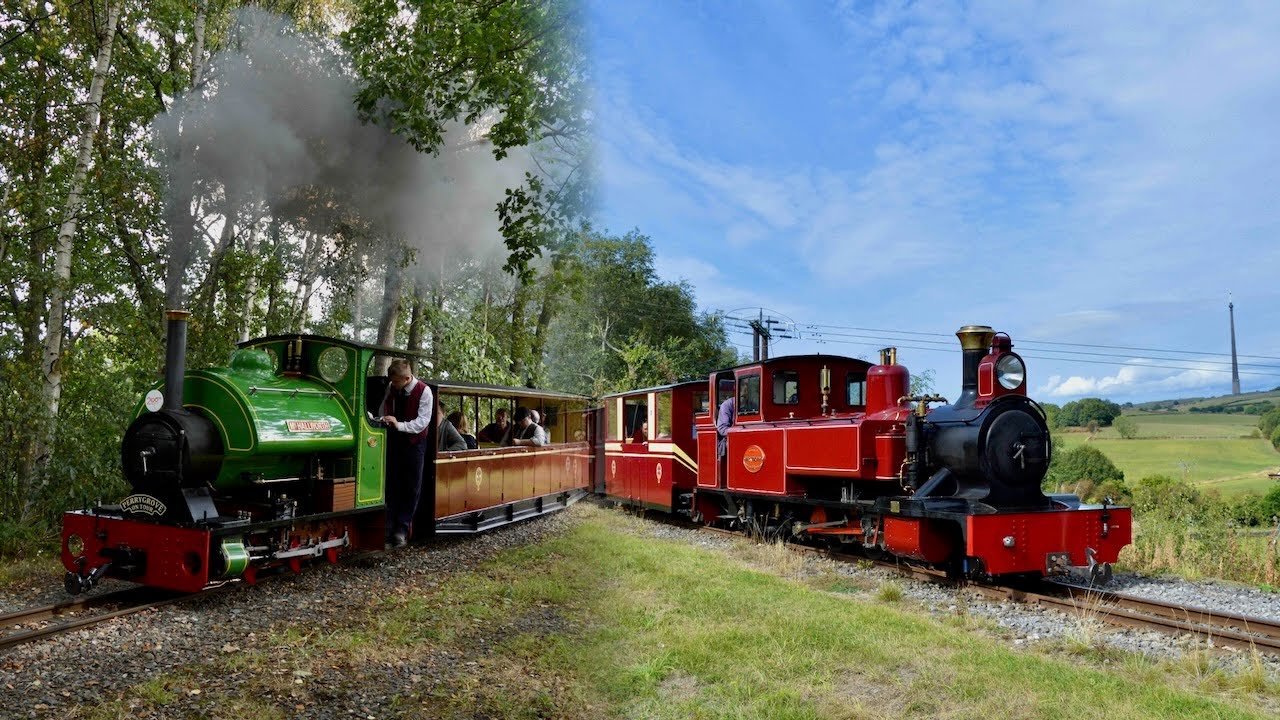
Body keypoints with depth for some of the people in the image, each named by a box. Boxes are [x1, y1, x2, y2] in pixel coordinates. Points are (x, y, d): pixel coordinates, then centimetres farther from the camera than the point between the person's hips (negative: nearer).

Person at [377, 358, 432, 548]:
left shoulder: (424, 391, -17)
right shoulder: (392, 388, -3)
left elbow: (423, 421, -20)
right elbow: (385, 408, 12)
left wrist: (399, 425, -30)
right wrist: (383, 419, -8)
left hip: (414, 443, -4)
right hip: (393, 440, 4)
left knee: (411, 488, 1)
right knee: (391, 485, 4)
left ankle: (402, 530, 9)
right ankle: (387, 528, 7)